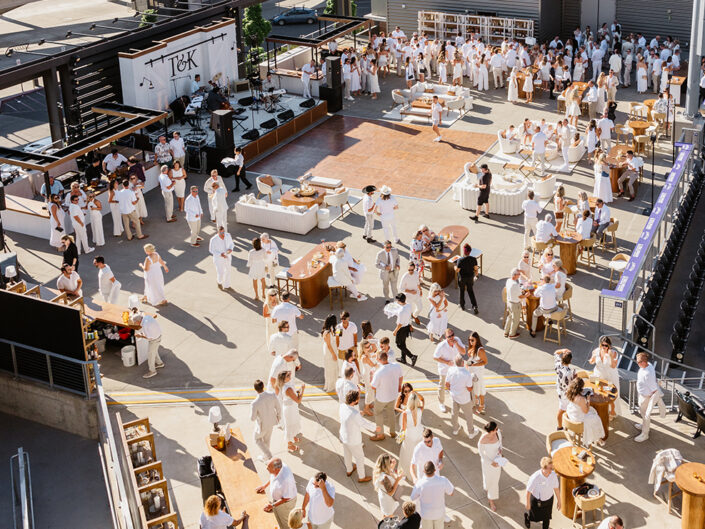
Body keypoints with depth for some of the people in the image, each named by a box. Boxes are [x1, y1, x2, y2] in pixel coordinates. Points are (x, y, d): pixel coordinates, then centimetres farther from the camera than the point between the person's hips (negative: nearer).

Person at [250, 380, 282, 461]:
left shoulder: (254, 403, -38)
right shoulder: (272, 395, -26)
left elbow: (252, 418, -23)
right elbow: (278, 407, -9)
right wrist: (279, 416, 12)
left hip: (262, 425, -5)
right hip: (272, 421, 5)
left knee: (257, 439, 28)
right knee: (267, 439, 32)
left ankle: (268, 455, 34)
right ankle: (265, 454, 53)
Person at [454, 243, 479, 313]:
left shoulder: (460, 260, -29)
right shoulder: (473, 259, -17)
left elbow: (457, 270, -21)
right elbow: (476, 269, -9)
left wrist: (455, 266, 1)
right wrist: (475, 276, 9)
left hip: (462, 278, -3)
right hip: (470, 277, 3)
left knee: (462, 291, 21)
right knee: (470, 291, 21)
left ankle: (462, 306, 38)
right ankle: (474, 306, 11)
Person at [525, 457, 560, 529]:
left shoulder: (553, 475, -21)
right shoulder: (535, 477, -34)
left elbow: (556, 488, -4)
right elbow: (528, 491, -19)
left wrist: (559, 501, 7)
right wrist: (528, 503, -8)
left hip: (549, 500, 3)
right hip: (536, 500, -3)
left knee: (547, 518, 16)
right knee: (536, 517, 19)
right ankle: (527, 516, 53)